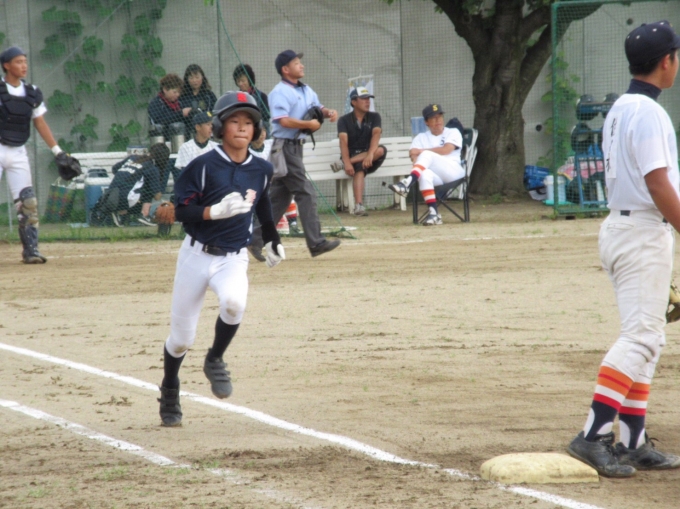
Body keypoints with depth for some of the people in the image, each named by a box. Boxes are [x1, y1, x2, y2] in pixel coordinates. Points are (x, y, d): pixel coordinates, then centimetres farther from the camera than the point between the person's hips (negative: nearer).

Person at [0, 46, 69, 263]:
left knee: (28, 203, -2)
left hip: (18, 153, 4)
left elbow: (40, 123, 12)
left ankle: (30, 250, 2)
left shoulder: (32, 93, 7)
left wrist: (57, 151, 7)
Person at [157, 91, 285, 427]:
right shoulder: (203, 166, -11)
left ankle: (215, 361, -6)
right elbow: (181, 211, -14)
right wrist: (216, 211, -28)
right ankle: (169, 392, 34)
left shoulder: (261, 170, 2)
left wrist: (272, 239, 26)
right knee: (181, 338, 5)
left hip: (233, 259, 2)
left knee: (234, 302, -33)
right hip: (196, 255, -2)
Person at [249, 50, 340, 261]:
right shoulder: (280, 93, -12)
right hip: (285, 146, -9)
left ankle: (256, 240, 16)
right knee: (305, 194, -11)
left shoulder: (306, 91, 15)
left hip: (296, 146, 9)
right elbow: (284, 120, -23)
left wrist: (328, 112, 2)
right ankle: (315, 243, -12)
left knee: (280, 197, 11)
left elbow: (318, 108, 24)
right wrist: (309, 124, -20)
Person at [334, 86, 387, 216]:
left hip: (370, 160, 3)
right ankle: (359, 206, -53)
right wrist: (347, 163, -34)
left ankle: (341, 164, -31)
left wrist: (370, 154, -35)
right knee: (359, 169, -37)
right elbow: (343, 141, -14)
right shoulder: (344, 120, 1)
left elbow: (376, 134, -14)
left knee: (381, 150, -30)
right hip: (351, 157, -3)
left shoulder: (374, 117, 6)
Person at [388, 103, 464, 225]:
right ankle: (433, 213, -43)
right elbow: (414, 156, 4)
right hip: (435, 178, 2)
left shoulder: (453, 133, 13)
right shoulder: (420, 138, 21)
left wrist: (421, 151, -7)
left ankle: (407, 183, -47)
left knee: (427, 155, -28)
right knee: (425, 174, -36)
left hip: (453, 171, -2)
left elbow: (446, 150, -6)